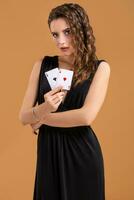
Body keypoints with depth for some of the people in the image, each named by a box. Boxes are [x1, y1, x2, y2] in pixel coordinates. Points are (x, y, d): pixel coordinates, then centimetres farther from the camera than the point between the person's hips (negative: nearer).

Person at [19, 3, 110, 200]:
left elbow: (86, 116, -18)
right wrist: (44, 108, -22)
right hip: (48, 152, 2)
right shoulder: (43, 64, 1)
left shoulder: (99, 67, -6)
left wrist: (41, 118, -8)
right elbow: (23, 117, -1)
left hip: (82, 154, -2)